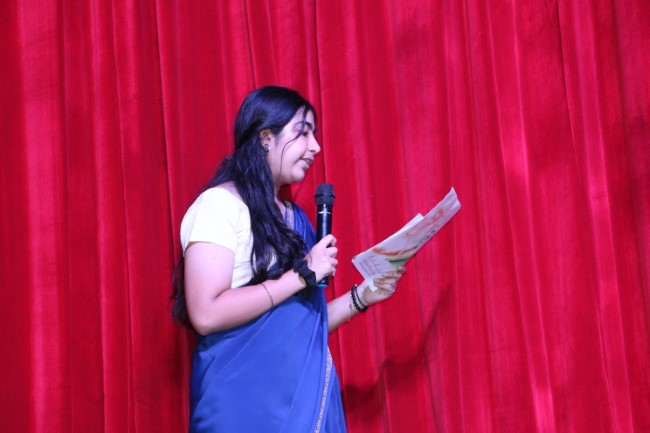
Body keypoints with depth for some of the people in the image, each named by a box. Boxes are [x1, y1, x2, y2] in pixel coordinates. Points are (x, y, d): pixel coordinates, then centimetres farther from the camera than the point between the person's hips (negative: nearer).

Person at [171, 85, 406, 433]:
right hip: (245, 399, -7)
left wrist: (361, 296, 5)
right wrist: (302, 275, -16)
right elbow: (206, 315, -20)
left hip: (308, 395, 7)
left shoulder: (294, 218, 13)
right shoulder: (220, 204, -9)